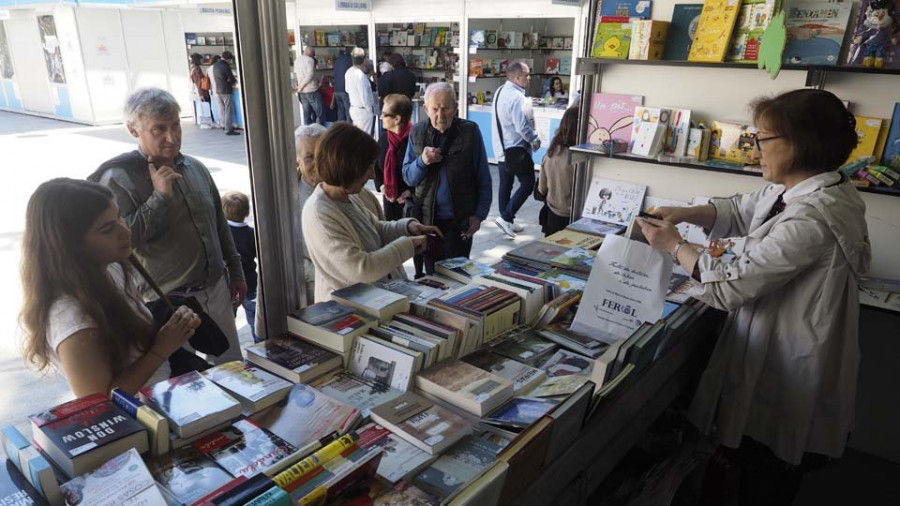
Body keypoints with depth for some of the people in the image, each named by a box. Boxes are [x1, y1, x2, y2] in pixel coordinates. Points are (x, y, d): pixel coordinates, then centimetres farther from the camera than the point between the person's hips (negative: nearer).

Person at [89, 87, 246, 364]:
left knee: (233, 370, 18)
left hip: (216, 290, 5)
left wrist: (236, 271, 18)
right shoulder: (117, 178, -13)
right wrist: (160, 196, -23)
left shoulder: (196, 168, 6)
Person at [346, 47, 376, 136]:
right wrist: (370, 111, -8)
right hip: (363, 110, -9)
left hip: (353, 108, 9)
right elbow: (364, 97, -23)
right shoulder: (360, 75, -23)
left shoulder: (349, 72, 2)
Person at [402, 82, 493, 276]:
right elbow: (408, 178, 3)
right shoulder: (417, 133, 0)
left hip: (459, 221, -2)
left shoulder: (470, 131, -8)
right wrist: (422, 161, -16)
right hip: (426, 219, 3)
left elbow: (483, 178, -2)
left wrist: (479, 214, -5)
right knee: (430, 274, 14)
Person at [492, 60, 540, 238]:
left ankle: (507, 222, 22)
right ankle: (506, 217, -5)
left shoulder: (500, 92, 9)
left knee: (505, 185, 14)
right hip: (516, 149, -9)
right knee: (527, 184, 1)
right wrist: (535, 140, -9)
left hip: (501, 148, 10)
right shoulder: (517, 97, -22)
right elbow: (522, 126, -26)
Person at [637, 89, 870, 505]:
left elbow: (732, 284, -27)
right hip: (780, 359, 9)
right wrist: (685, 214, -1)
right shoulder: (794, 190, 1)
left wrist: (674, 245, -13)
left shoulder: (811, 217, -31)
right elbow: (739, 211, 16)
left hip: (786, 383, -9)